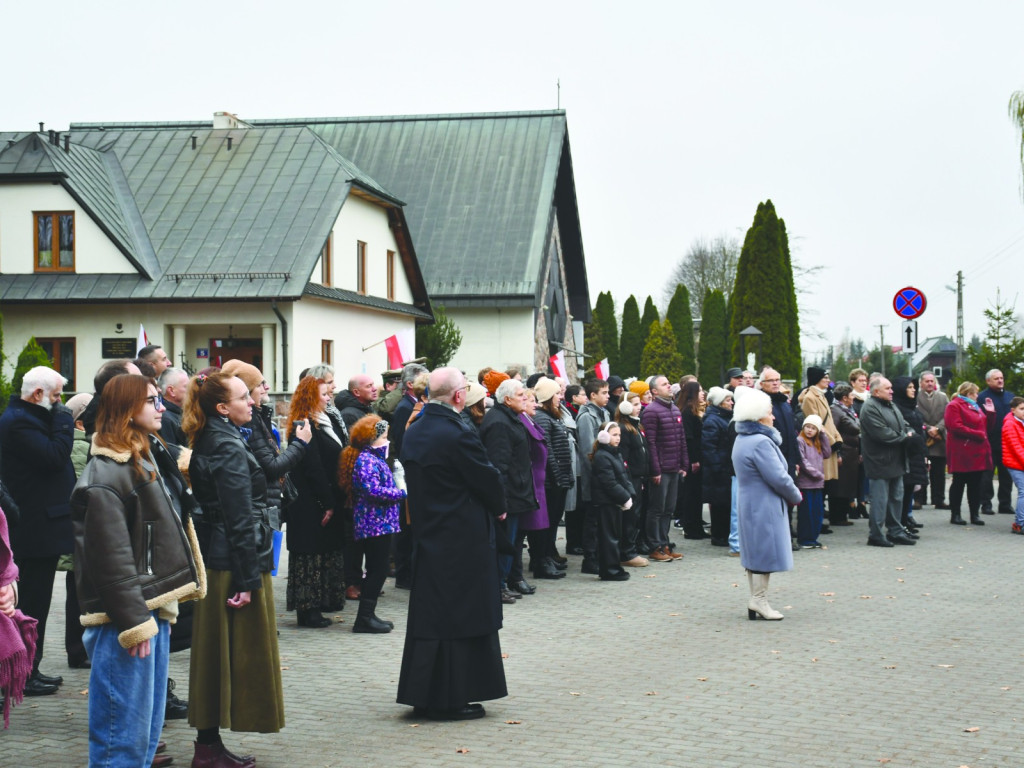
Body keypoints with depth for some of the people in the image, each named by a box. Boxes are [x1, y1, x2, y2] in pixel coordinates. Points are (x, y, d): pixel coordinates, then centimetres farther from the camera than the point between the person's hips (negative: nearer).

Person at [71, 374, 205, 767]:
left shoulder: (147, 462, 18)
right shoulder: (105, 475, -14)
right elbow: (111, 558, -19)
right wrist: (133, 621, -20)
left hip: (154, 611, 10)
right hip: (126, 619, -10)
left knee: (147, 734, 15)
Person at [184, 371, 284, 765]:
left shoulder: (207, 443, 13)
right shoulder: (229, 448, -17)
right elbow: (239, 519, -20)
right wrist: (249, 579, -19)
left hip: (214, 559, 10)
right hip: (236, 562, -10)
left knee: (217, 654, 13)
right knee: (237, 654, -3)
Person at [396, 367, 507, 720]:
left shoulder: (413, 433, 6)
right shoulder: (458, 435, -20)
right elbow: (489, 479, -12)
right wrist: (499, 507, 9)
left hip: (426, 534, 8)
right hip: (463, 540, -8)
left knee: (428, 612, 14)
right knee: (460, 616, 0)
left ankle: (423, 694, 20)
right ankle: (451, 698, 4)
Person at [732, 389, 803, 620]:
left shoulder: (742, 440, 12)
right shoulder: (760, 442, -21)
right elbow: (778, 477, -22)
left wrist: (791, 492, 9)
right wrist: (796, 496, -5)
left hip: (749, 504, 10)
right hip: (764, 506, -10)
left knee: (755, 553, 13)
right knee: (766, 552, -3)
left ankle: (755, 600, 18)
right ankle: (759, 600, 1)